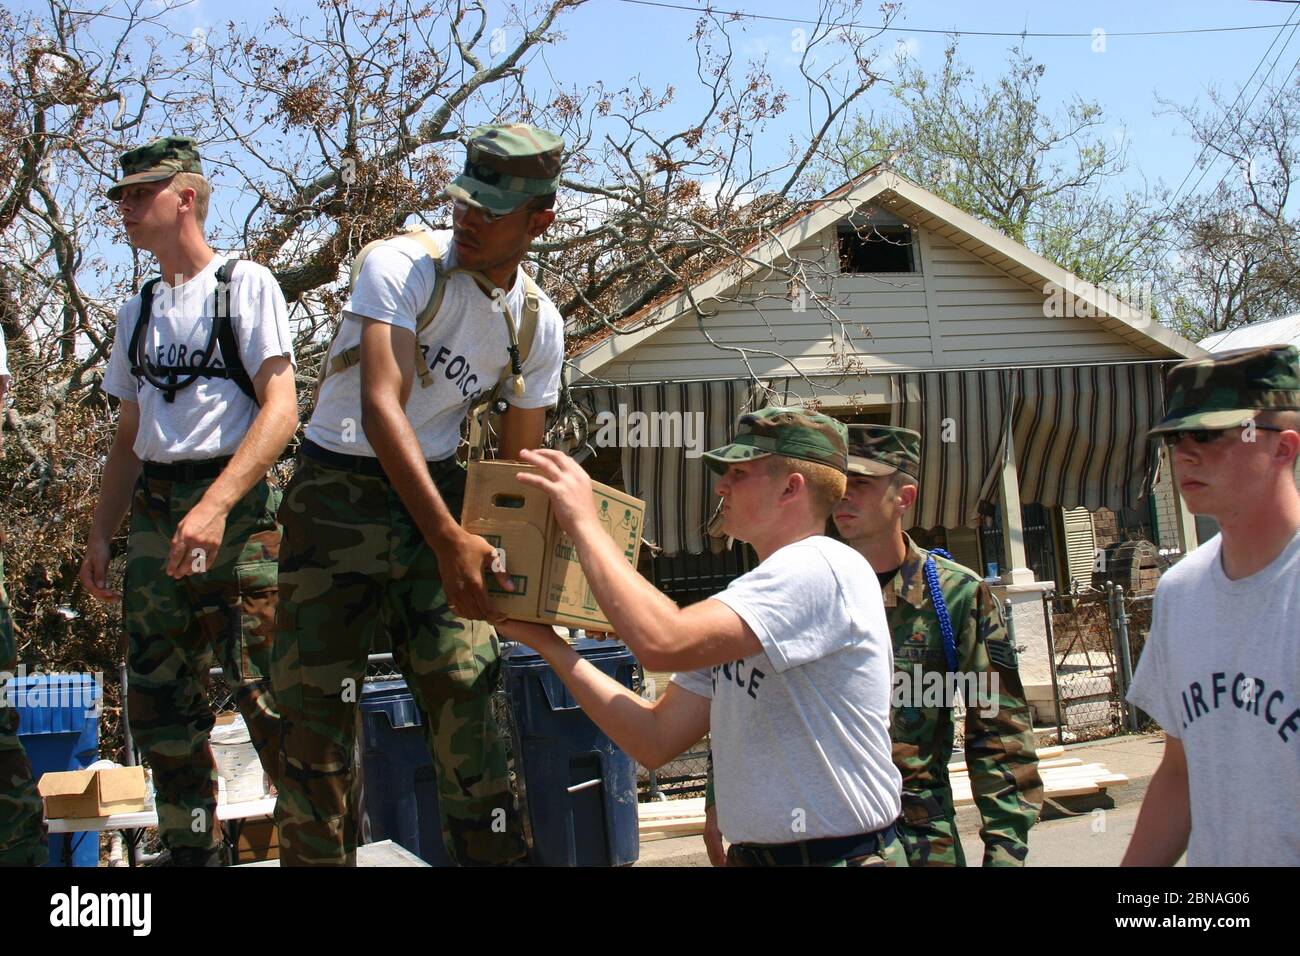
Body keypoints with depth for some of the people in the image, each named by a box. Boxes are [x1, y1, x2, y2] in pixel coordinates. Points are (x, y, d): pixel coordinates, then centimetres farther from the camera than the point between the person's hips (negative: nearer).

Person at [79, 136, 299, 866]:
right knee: (162, 700, 8)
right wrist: (101, 535, 14)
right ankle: (190, 847, 19)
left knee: (264, 690, -11)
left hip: (239, 509, -7)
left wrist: (215, 507, -21)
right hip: (155, 516, 7)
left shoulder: (246, 285, -1)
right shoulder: (138, 312, 19)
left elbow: (281, 410, -11)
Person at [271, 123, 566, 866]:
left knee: (466, 686, 1)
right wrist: (449, 540, -36)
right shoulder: (402, 265, -17)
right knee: (318, 697, -3)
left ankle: (495, 852, 16)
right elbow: (381, 405, -28)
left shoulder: (539, 323, 0)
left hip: (438, 489, 4)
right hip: (340, 491, -4)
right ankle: (316, 855, 12)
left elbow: (519, 462, 7)